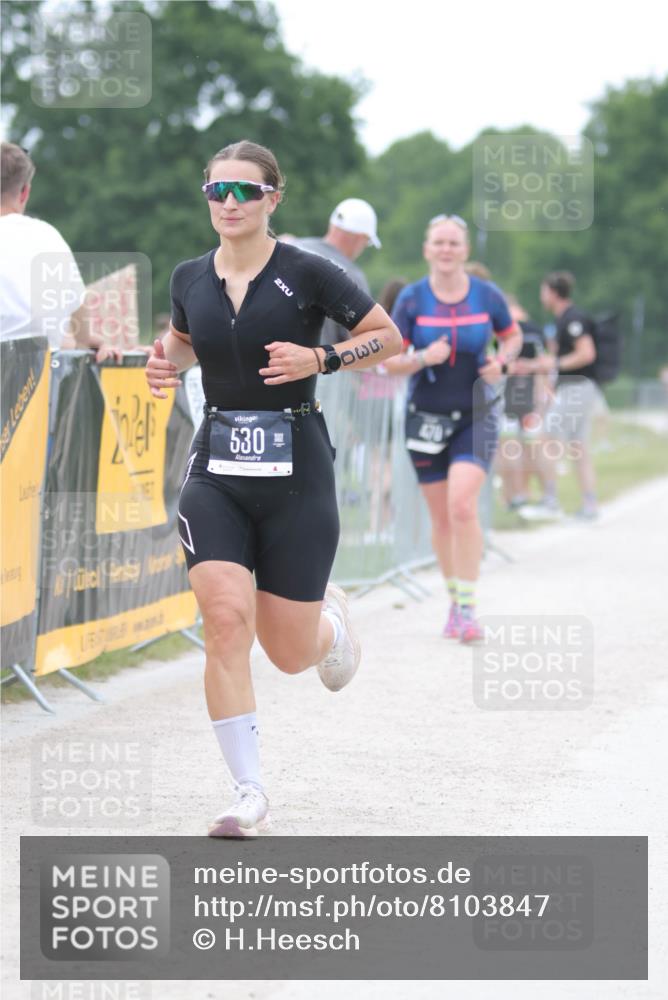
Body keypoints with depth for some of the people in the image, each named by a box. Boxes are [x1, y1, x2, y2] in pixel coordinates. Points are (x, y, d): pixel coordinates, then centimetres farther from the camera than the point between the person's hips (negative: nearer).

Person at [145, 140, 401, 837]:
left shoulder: (306, 274, -8)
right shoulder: (190, 279, 4)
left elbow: (390, 338, -1)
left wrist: (321, 360, -16)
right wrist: (167, 365, 4)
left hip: (295, 471, -2)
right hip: (216, 469, 3)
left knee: (288, 652, 3)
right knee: (226, 618, -17)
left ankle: (329, 620, 42)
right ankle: (249, 792, -10)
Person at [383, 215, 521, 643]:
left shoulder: (487, 295, -3)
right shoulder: (411, 299, -4)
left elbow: (513, 337, 14)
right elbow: (391, 361, -3)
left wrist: (501, 361, -7)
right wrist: (422, 358, -22)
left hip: (476, 417, -1)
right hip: (426, 417, 1)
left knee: (463, 506, -19)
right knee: (441, 518, 7)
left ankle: (468, 607, -14)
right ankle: (455, 598, 26)